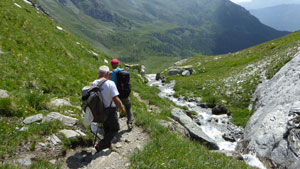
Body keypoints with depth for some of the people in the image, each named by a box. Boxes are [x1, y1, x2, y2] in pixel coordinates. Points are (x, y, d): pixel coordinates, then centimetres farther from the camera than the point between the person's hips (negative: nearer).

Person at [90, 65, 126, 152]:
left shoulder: (93, 83, -4)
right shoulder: (110, 83, -22)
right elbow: (116, 100, -25)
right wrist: (122, 109, -9)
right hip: (110, 111, -6)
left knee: (106, 129, 27)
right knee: (115, 129, 15)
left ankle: (107, 144, 43)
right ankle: (100, 145, 7)